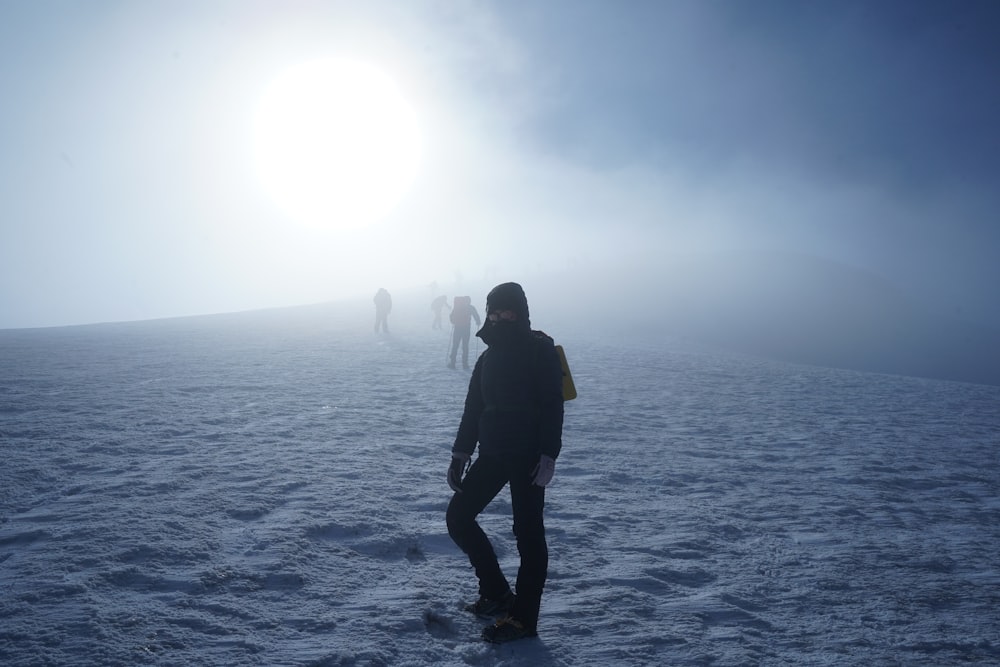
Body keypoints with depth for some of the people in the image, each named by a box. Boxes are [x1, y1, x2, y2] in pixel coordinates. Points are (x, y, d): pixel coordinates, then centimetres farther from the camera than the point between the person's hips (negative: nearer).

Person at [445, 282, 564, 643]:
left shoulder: (540, 350, -6)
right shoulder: (490, 355, 14)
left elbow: (552, 405, -13)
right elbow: (474, 407, 15)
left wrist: (548, 455, -20)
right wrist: (460, 453, 10)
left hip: (528, 457, -7)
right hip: (492, 453, 8)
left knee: (528, 533, -1)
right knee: (458, 516, 6)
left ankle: (523, 617, 8)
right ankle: (496, 592, 18)